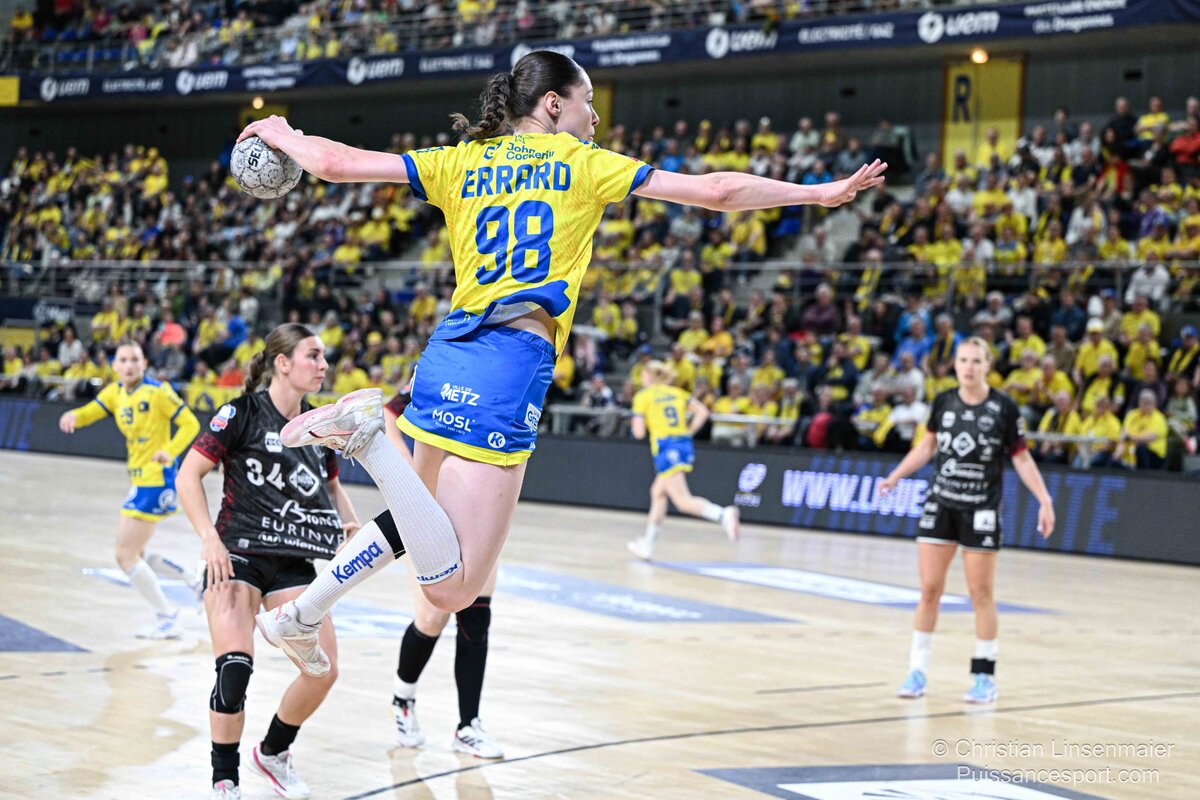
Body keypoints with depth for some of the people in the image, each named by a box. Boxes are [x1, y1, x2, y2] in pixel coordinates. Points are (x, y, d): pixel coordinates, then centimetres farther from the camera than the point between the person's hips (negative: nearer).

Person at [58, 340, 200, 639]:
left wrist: (170, 452, -28)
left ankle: (168, 620, 2)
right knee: (131, 554, 16)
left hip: (155, 481, -9)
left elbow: (190, 424, -13)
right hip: (139, 480, 9)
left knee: (126, 555, -7)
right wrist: (74, 416, -26)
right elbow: (92, 411, -3)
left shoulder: (158, 392, -12)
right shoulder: (116, 391, 9)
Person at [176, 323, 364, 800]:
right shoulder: (243, 413, -6)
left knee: (323, 669, -5)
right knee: (235, 665, -20)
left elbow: (332, 487, 26)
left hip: (292, 564, 5)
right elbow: (189, 475, -7)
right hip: (237, 556, -5)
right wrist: (209, 537, -18)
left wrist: (352, 523, 5)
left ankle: (273, 753, 22)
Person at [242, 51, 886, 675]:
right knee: (453, 588, -12)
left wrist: (284, 137, 31)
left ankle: (299, 616, 24)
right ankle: (370, 435, -27)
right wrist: (821, 193, 12)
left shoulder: (460, 163, 15)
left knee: (421, 517, 33)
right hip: (510, 367, -7)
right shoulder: (584, 164, 6)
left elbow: (336, 163, 11)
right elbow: (715, 190, 3)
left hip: (448, 351, 7)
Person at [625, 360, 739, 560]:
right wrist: (689, 431, 12)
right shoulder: (677, 393, 16)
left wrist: (635, 424, 18)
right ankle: (647, 545, 26)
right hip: (685, 444, 7)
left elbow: (639, 432, -3)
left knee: (683, 500, -13)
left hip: (665, 448, -7)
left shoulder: (643, 397, 2)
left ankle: (723, 514, -39)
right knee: (657, 492, 21)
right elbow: (702, 412, 5)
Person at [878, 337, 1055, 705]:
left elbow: (1021, 458, -3)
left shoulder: (1003, 407, -8)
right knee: (929, 590, 3)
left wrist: (1044, 499, -10)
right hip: (941, 505, 3)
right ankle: (917, 671, 12)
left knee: (981, 593, 2)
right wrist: (895, 477, 13)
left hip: (981, 512, -3)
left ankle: (985, 675, 11)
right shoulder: (943, 401, 2)